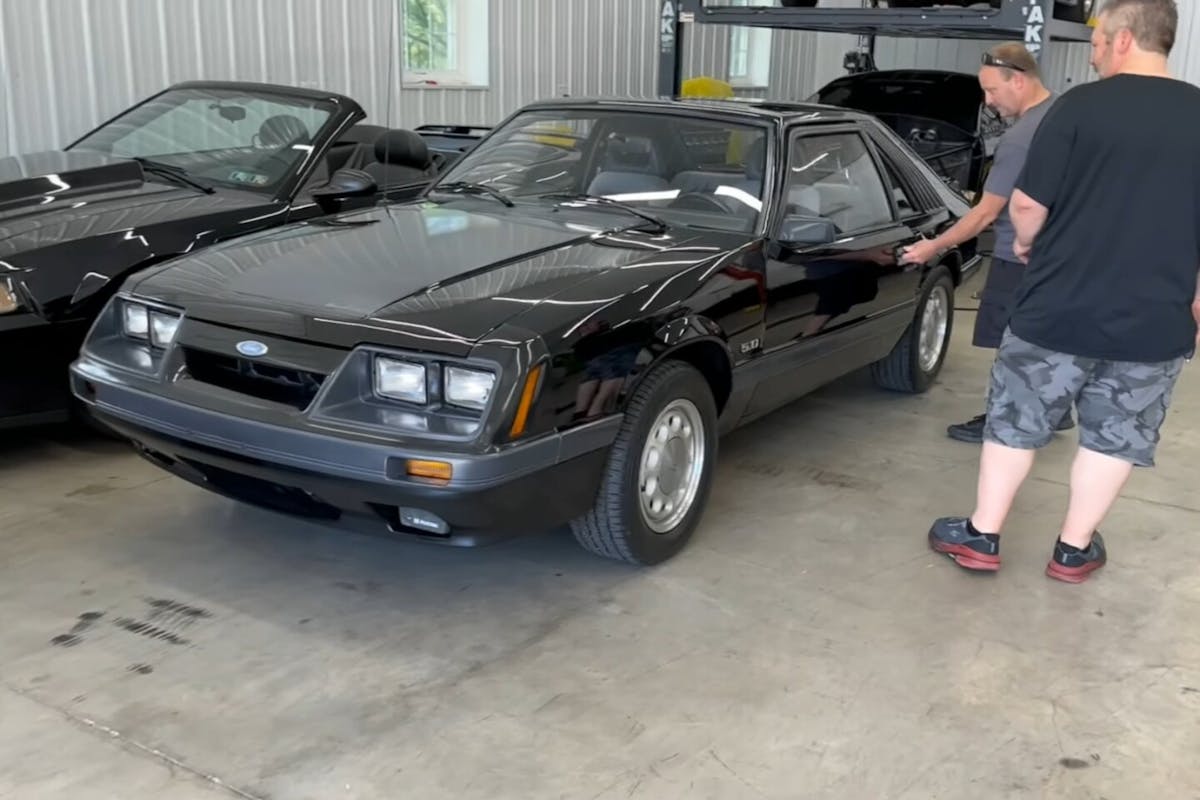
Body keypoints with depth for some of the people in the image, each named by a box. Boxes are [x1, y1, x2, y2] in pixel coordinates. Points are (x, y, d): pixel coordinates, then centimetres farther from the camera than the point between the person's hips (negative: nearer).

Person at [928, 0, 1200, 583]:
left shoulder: (1080, 106, -10)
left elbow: (1027, 206, -10)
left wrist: (1026, 243, 12)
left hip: (1059, 311, -3)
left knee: (1015, 422, 12)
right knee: (1115, 436, 16)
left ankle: (979, 537, 21)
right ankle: (1074, 549, 26)